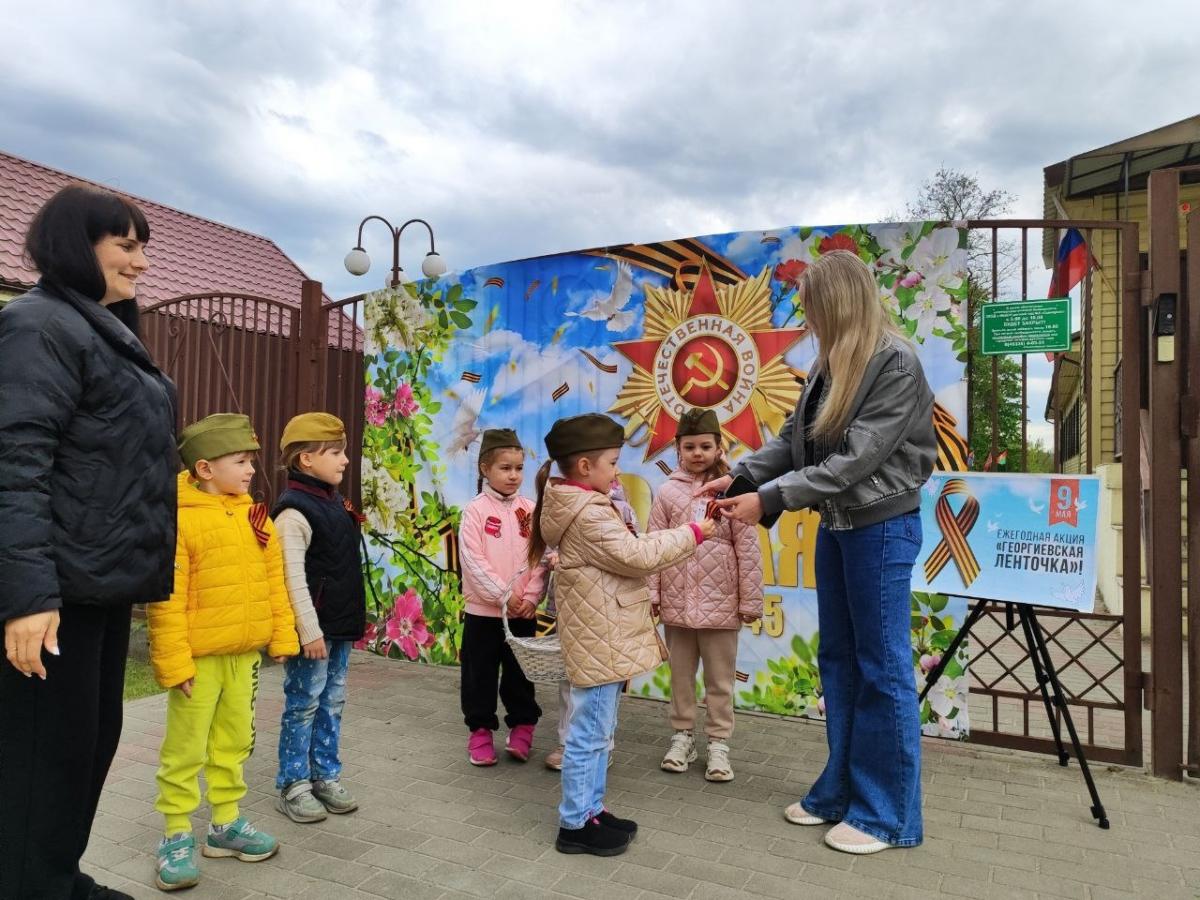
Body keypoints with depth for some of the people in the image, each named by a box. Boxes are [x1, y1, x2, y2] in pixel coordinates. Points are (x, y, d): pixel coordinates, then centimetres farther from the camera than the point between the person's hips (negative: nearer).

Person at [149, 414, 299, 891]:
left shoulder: (253, 514, 5)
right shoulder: (179, 519, -14)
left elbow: (273, 579, 7)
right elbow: (167, 599, -15)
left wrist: (281, 635, 5)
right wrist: (173, 661, -16)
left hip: (244, 653, 6)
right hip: (198, 655, -6)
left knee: (234, 741, 16)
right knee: (185, 749, 6)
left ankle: (226, 823, 31)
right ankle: (177, 834, 23)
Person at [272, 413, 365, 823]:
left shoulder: (335, 503, 11)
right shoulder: (294, 511, -17)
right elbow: (293, 577, -21)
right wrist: (309, 631, -22)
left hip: (340, 625, 9)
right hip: (314, 629, -8)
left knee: (332, 703, 15)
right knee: (304, 705, 4)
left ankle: (325, 776, 28)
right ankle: (292, 785, 18)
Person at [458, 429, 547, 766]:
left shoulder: (531, 510, 1)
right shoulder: (475, 510, -7)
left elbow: (540, 559, 0)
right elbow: (473, 561, -13)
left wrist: (531, 596, -11)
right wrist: (504, 595, -16)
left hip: (524, 612, 2)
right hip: (483, 610, -2)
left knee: (520, 674, 14)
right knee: (480, 675, 9)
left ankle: (522, 727, 29)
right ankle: (480, 731, 24)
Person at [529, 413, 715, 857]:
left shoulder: (578, 505, 13)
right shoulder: (588, 514, -21)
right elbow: (638, 556, -20)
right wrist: (692, 534, -12)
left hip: (601, 637, 11)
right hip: (599, 641, -11)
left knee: (598, 731, 19)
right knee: (589, 733, 1)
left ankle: (590, 810, 31)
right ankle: (574, 825, 13)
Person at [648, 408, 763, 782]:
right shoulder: (669, 492, 1)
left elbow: (747, 548, -5)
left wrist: (751, 600, -5)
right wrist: (651, 593, 0)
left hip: (720, 602, -2)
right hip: (677, 601, 2)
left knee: (720, 678, 10)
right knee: (680, 674, 16)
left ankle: (718, 742, 23)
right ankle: (682, 736, 30)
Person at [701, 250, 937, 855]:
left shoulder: (897, 362, -16)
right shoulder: (831, 363, 7)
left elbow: (855, 459, -22)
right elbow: (794, 439, 9)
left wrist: (768, 499, -23)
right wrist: (739, 475, -2)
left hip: (882, 527, -8)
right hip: (836, 524, 8)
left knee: (881, 668, 2)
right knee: (838, 661, 14)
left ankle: (888, 814, 17)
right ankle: (841, 791, 29)